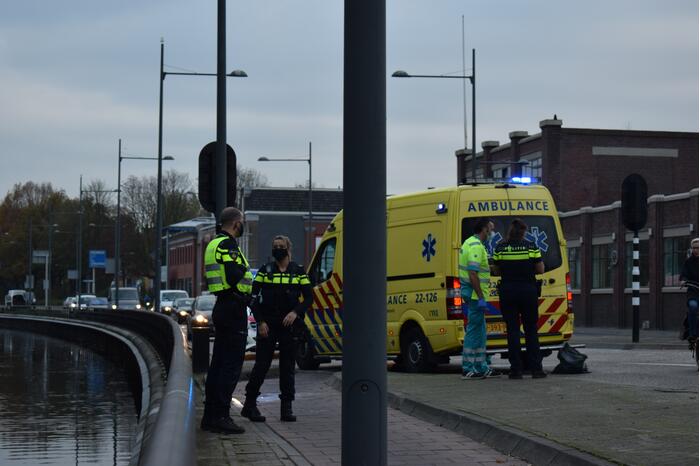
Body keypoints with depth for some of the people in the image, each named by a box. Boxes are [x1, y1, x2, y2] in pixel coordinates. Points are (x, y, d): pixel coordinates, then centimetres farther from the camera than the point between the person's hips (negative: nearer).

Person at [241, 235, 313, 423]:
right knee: (261, 365, -3)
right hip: (267, 326, -1)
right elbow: (253, 297, 2)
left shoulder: (298, 272, 6)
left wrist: (295, 312, -12)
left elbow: (308, 298, 5)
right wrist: (260, 321, -7)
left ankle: (287, 407, 9)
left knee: (288, 367, 4)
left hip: (289, 326, 1)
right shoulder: (265, 271, 4)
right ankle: (249, 404, 6)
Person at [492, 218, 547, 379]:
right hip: (528, 291, 0)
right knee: (531, 330, 9)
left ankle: (516, 370, 1)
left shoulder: (500, 248, -1)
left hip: (507, 291, 0)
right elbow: (540, 270, -1)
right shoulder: (531, 247, -4)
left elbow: (496, 271, 6)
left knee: (512, 330, 4)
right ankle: (536, 369, 6)